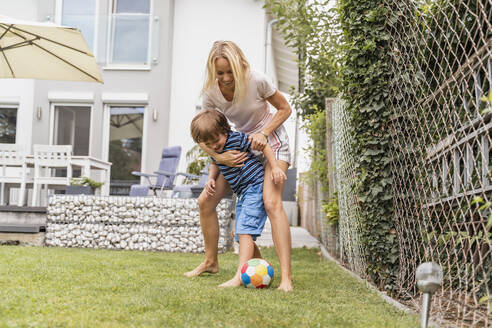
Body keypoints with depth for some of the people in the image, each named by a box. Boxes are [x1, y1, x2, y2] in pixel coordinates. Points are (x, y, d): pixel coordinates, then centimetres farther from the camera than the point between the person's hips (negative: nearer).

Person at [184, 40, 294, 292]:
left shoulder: (256, 80, -24)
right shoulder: (210, 93, -14)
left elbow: (285, 109, -9)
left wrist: (263, 133, -24)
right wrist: (219, 156, -24)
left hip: (271, 140, -5)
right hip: (241, 144, 5)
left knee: (271, 202, -26)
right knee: (206, 201, 0)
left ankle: (286, 276, -26)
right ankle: (210, 262, 19)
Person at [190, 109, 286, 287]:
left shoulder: (236, 139, -15)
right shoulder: (215, 150, 6)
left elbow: (263, 146, -12)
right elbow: (215, 164, 26)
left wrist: (275, 167, -21)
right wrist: (211, 179, 7)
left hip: (256, 187, -9)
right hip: (243, 194, 9)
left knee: (244, 231, -20)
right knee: (240, 235, 12)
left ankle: (239, 276, -26)